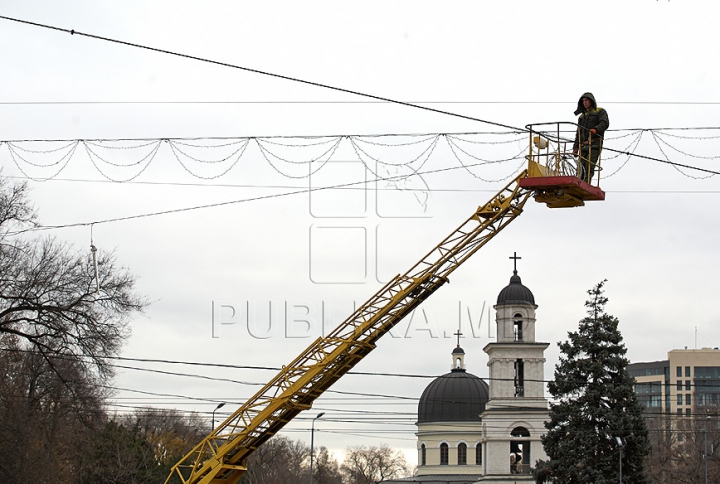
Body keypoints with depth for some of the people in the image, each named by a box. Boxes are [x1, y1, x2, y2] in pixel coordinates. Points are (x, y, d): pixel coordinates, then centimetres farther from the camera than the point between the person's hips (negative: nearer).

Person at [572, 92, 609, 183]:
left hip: (594, 145, -6)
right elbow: (578, 133, 26)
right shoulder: (582, 116, 30)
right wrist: (576, 147, 11)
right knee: (581, 169, -8)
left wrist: (596, 129, -28)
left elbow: (605, 123, -7)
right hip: (583, 146, 6)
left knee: (589, 166, -21)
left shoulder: (600, 112, 13)